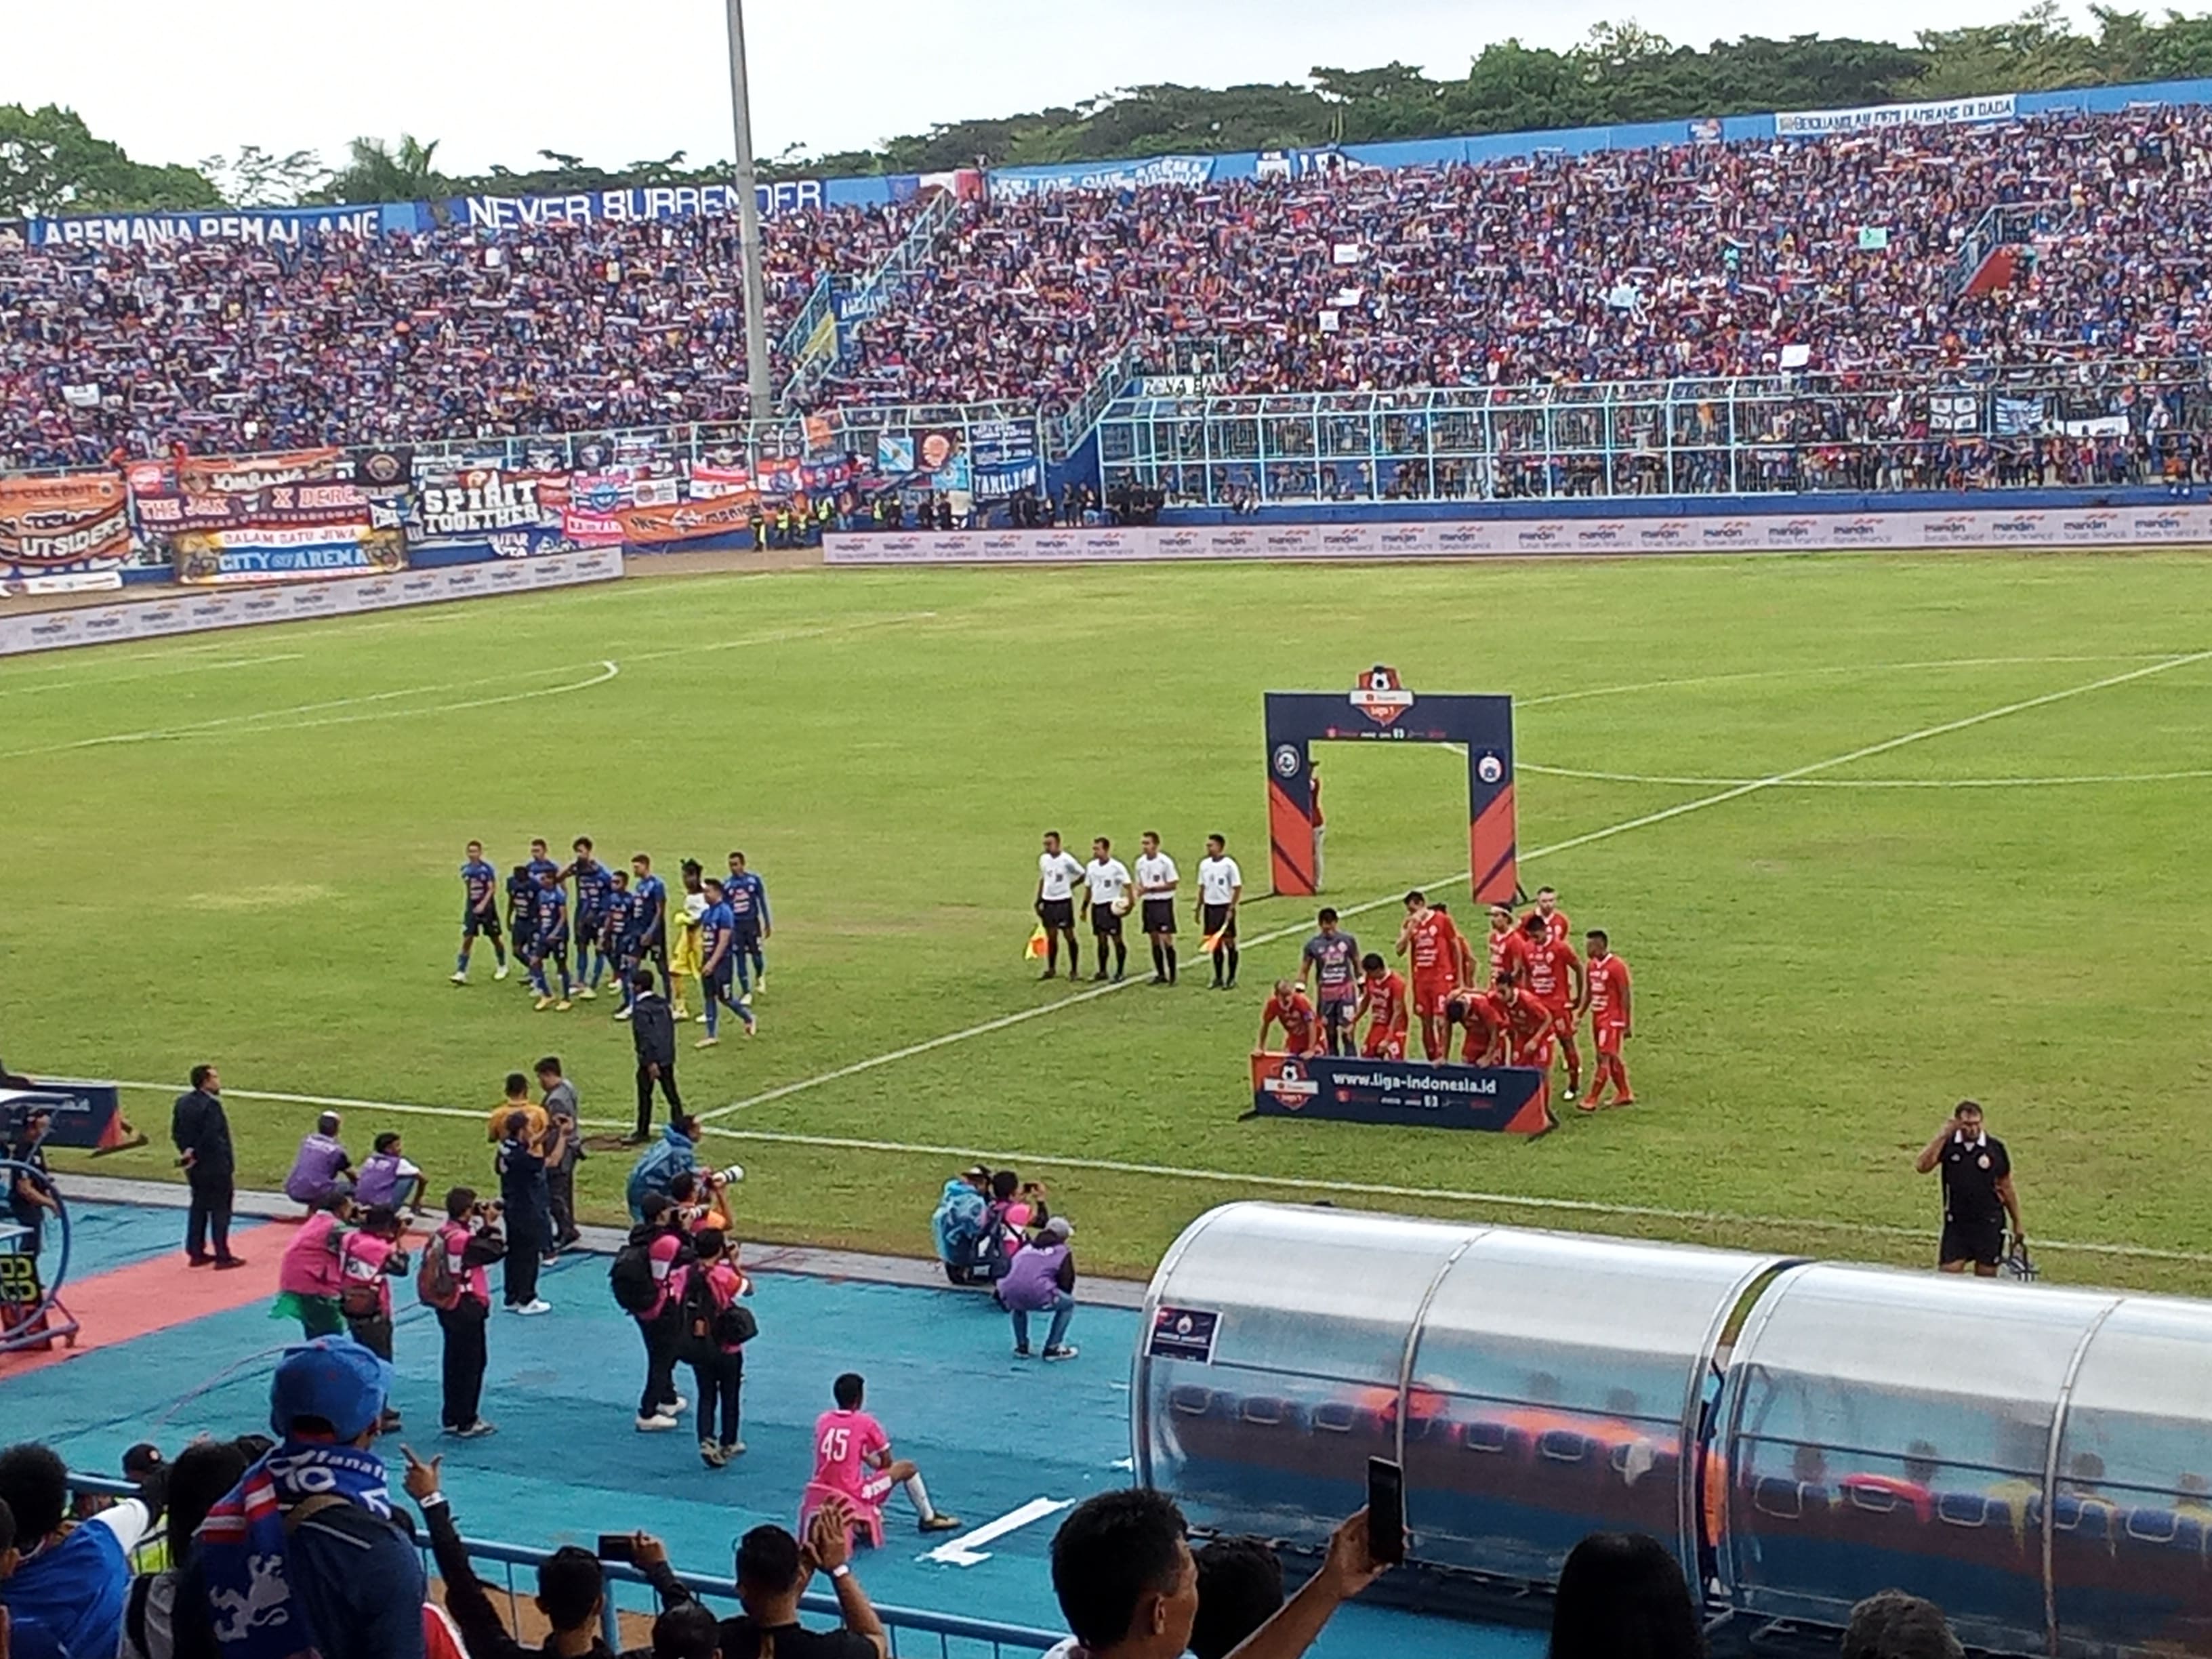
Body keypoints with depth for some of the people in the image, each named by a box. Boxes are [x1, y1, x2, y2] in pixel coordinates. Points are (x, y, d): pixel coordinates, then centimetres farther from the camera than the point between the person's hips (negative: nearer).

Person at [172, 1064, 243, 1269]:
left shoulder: (182, 1102, 5)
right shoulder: (211, 1105, -22)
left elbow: (176, 1132, 8)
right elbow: (213, 1138, -26)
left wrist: (187, 1151, 4)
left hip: (194, 1167, 8)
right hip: (215, 1167, -8)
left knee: (198, 1207, 18)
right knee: (220, 1210, 1)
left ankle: (196, 1252, 23)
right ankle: (223, 1256, 5)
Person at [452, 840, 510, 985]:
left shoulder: (487, 869, -13)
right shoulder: (465, 868, 2)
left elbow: (492, 889, -14)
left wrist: (483, 904, -25)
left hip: (487, 908, -3)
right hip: (471, 908, 3)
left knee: (495, 938, 11)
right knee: (467, 939, -6)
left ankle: (502, 967, 32)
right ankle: (461, 972, -7)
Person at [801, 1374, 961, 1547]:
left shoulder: (822, 1421, 6)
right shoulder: (865, 1423, -8)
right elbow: (887, 1464, 2)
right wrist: (880, 1464, 25)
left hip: (820, 1497, 5)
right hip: (851, 1497, -5)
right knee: (907, 1468, 13)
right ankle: (929, 1518, 26)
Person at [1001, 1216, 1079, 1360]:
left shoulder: (1026, 1247, 29)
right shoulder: (1063, 1252, 15)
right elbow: (1066, 1282, 11)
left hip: (1010, 1297, 5)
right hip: (1039, 1297, -5)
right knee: (1068, 1304, 22)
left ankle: (1021, 1347, 31)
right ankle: (1052, 1348, 16)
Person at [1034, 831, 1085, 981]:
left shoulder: (1066, 860, -13)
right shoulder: (1043, 859, 4)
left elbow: (1083, 875, -6)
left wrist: (1070, 885, -1)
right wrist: (1039, 901, 12)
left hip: (1064, 901, -5)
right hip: (1048, 901, 5)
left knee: (1069, 935, 2)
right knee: (1051, 936, 9)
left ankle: (1074, 969, 10)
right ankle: (1051, 969, 17)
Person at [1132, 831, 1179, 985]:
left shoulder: (1165, 862, -12)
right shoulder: (1141, 862, 6)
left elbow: (1173, 885, -11)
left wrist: (1152, 889, -18)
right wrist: (1140, 890, -6)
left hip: (1163, 903, -6)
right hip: (1148, 903, 6)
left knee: (1166, 939, -8)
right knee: (1154, 939, 9)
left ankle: (1172, 975, -2)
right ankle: (1160, 974, 16)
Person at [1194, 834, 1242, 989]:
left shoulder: (1229, 865, -10)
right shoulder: (1204, 864, 6)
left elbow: (1238, 889, -9)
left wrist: (1231, 909, -15)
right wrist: (1198, 909, 12)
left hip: (1225, 907, -5)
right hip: (1210, 907, 5)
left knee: (1229, 942, 0)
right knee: (1215, 944, 9)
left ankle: (1231, 978, 6)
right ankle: (1218, 978, 16)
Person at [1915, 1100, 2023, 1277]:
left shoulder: (1995, 1148, -6)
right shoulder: (1948, 1145, -5)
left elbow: (2006, 1188, 3)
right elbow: (1922, 1166, -20)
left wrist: (2017, 1224, 8)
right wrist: (1942, 1135, -21)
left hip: (1988, 1225, -1)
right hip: (1956, 1224, 1)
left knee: (1986, 1277, 8)